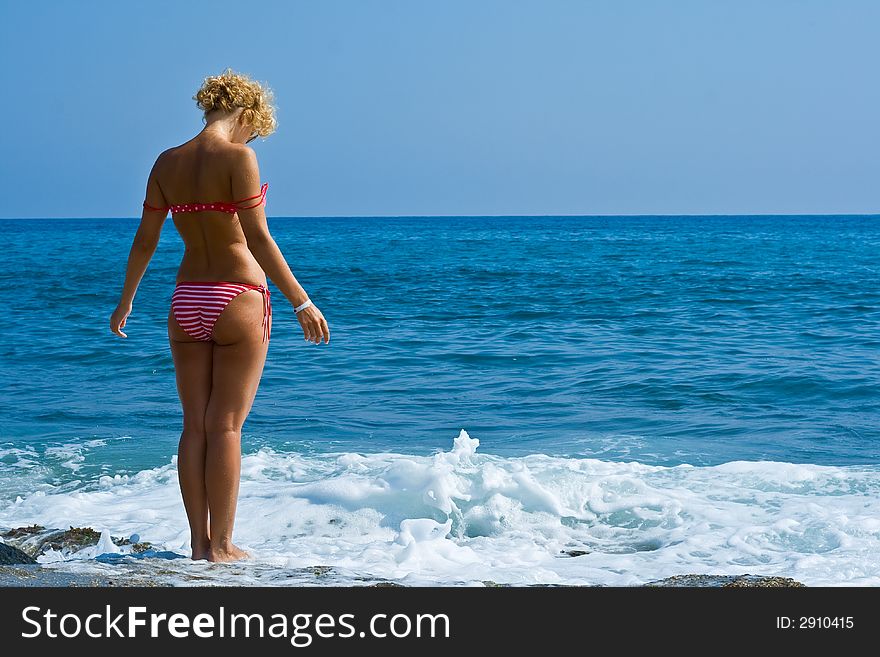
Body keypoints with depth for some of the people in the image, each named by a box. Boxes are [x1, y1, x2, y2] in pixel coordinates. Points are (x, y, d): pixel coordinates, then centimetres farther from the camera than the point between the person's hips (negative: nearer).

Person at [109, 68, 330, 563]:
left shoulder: (167, 163, 6)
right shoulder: (237, 157, -12)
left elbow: (145, 240, 12)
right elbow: (258, 239, -17)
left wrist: (126, 300, 24)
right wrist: (302, 303, -14)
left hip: (187, 302, 6)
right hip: (238, 299, -5)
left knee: (195, 425, 9)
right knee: (226, 426, -1)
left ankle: (199, 541, 13)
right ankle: (221, 545, 3)